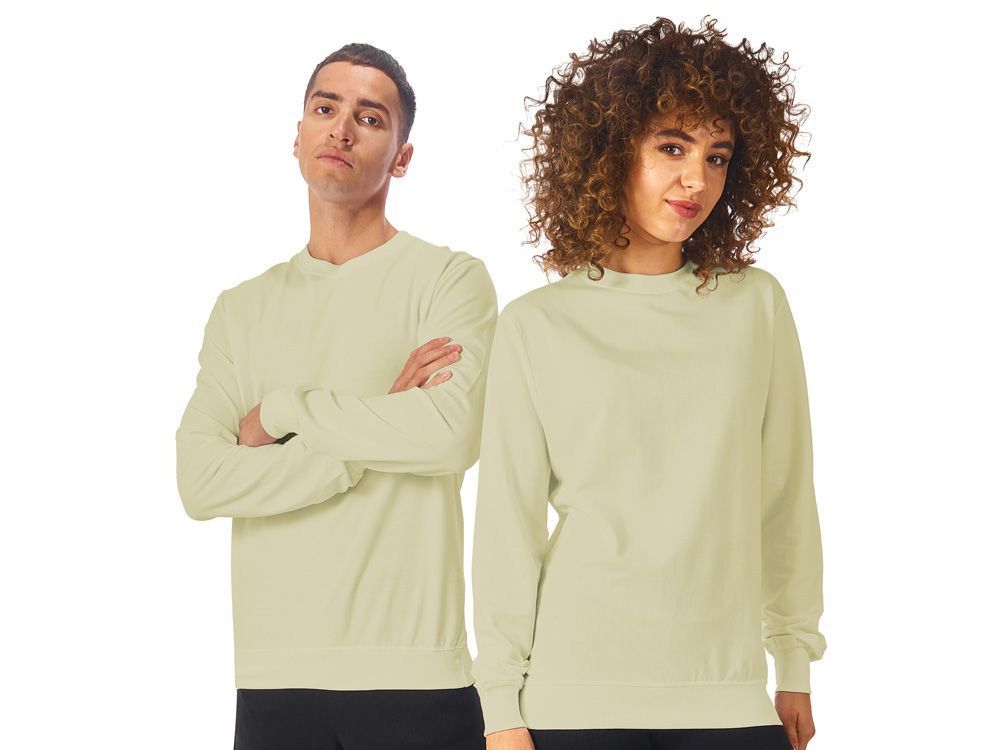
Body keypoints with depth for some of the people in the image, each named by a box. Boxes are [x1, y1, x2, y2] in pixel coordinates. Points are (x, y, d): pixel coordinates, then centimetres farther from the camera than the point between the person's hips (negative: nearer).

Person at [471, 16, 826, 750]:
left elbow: (785, 496, 9)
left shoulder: (757, 306, 6)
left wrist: (796, 664, 9)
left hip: (727, 690, 1)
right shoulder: (537, 325, 2)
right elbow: (509, 521, 1)